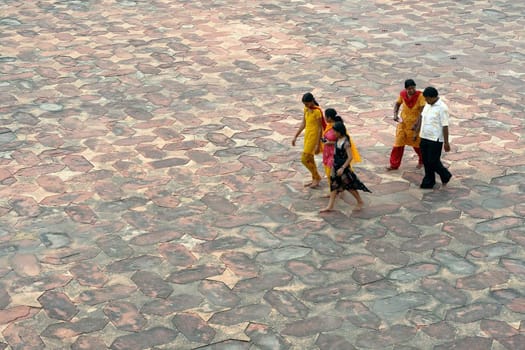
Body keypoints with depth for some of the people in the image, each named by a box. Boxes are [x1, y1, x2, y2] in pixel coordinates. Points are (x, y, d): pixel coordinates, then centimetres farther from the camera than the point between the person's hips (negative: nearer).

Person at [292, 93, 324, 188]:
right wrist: (295, 136, 13)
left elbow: (320, 129, -18)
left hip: (314, 137, -8)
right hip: (307, 136, 8)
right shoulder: (306, 109, 4)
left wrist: (318, 145, -19)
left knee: (304, 159, -7)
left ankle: (317, 177, 10)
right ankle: (315, 180, 28)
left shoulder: (317, 112, -20)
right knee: (310, 159, 15)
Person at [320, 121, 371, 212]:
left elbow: (350, 157, -24)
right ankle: (330, 206, 15)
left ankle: (360, 202, 23)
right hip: (336, 166, 8)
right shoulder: (338, 140, 2)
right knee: (334, 185, 10)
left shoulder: (345, 143, -22)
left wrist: (342, 168, -24)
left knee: (349, 185, 6)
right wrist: (333, 165, 18)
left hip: (343, 167, -8)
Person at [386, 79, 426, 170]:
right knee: (398, 143, 5)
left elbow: (422, 111, -25)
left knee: (417, 144, 13)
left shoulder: (420, 96, -21)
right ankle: (394, 164, 15)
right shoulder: (402, 94, -9)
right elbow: (397, 104, 8)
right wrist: (395, 114, -9)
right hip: (402, 122, 3)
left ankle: (422, 161, 39)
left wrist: (416, 124, -31)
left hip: (415, 124, -3)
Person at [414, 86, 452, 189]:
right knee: (426, 161, 11)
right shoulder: (427, 105, 7)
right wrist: (418, 130, 22)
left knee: (433, 161, -2)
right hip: (424, 138, 7)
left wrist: (446, 142, -16)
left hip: (435, 139, -7)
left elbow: (445, 126, -17)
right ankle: (429, 182, 23)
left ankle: (445, 176, 23)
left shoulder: (442, 108, -17)